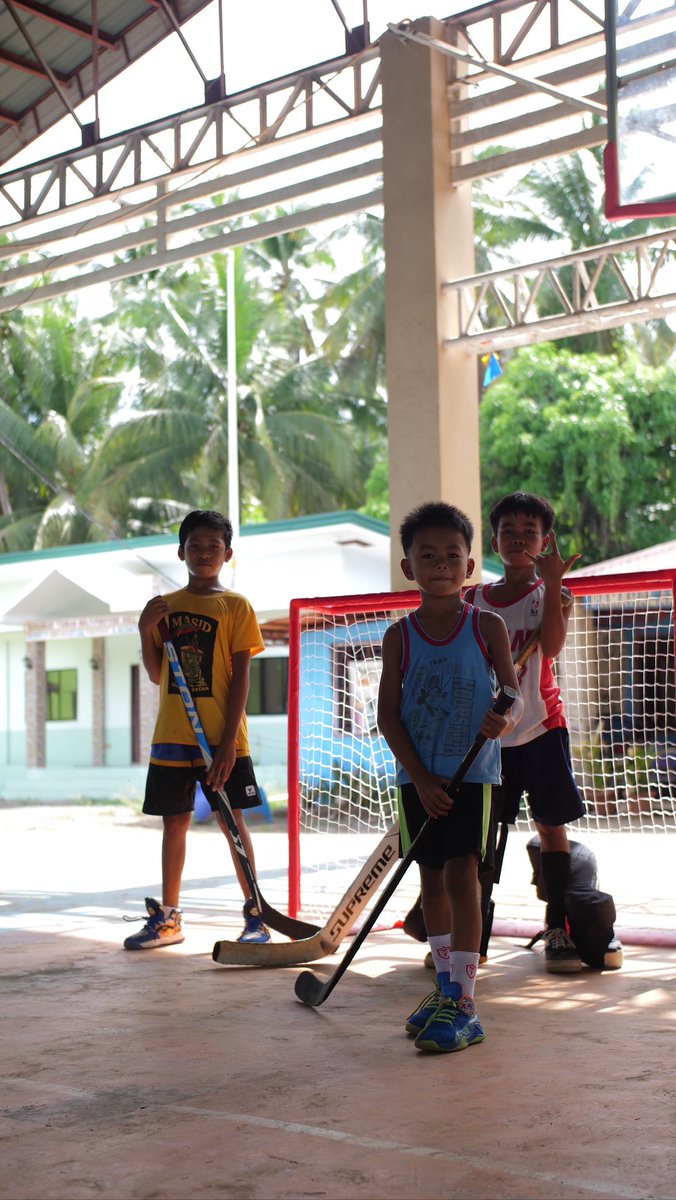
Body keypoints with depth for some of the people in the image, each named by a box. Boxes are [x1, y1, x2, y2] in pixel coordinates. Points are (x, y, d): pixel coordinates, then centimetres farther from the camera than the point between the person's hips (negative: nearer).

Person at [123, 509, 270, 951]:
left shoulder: (235, 606, -2)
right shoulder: (165, 606, 10)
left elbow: (240, 677, -7)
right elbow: (158, 675, 12)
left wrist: (229, 741, -14)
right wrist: (146, 630, -5)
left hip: (221, 738, -4)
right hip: (171, 737, 4)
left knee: (232, 821, -1)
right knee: (174, 822, 10)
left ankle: (255, 915, 8)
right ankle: (168, 917, 19)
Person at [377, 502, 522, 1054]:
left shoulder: (488, 627, -1)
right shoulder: (400, 636, 2)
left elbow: (514, 695, 0)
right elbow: (388, 714, -1)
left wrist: (505, 719, -25)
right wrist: (421, 778, -9)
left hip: (473, 773, -3)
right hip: (419, 777, 3)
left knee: (463, 875, -11)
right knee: (432, 878, 10)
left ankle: (463, 1004, -10)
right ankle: (446, 985, 24)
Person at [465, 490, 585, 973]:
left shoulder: (552, 595, 0)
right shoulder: (473, 600, 8)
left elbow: (551, 646, -19)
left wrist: (552, 584, -23)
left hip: (540, 727, -2)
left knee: (552, 824, 1)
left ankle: (558, 928, 8)